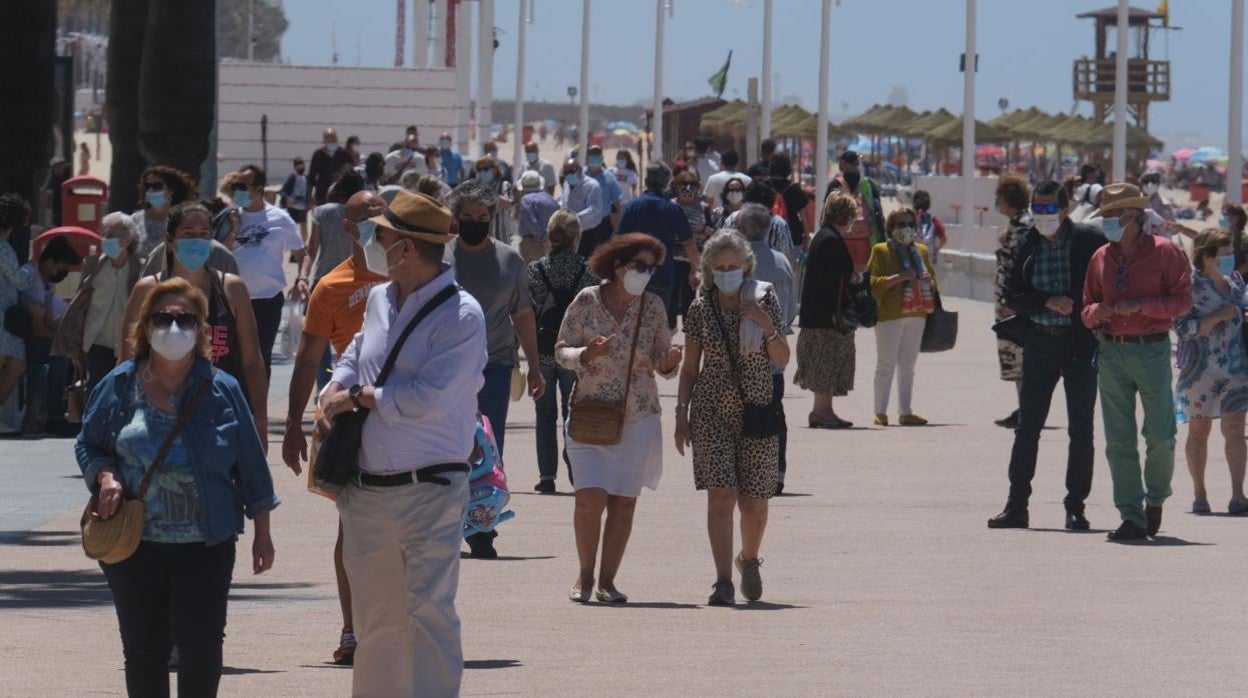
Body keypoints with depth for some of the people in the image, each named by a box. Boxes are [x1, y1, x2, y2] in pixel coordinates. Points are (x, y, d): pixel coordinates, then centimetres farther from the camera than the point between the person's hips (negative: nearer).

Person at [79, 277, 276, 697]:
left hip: (206, 542, -1)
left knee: (201, 647, -5)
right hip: (135, 543, 1)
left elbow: (250, 464, 7)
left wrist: (261, 531, 7)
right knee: (144, 649, 7)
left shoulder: (222, 390, 1)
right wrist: (105, 475, -11)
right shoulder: (119, 386, 1)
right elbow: (88, 446, 11)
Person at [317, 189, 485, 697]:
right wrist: (333, 396, 4)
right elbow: (351, 359, 26)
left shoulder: (460, 316, -13)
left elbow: (427, 398, -22)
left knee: (428, 611, -10)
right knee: (375, 616, 14)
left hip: (428, 489, -7)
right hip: (366, 490, 7)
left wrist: (355, 398, -10)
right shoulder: (379, 299, 10)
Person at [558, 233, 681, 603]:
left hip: (638, 417, 2)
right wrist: (587, 354, -19)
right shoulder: (587, 301, -4)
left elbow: (661, 363, 8)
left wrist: (669, 362, -15)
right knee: (590, 498, -11)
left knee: (624, 502, 2)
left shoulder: (652, 307, 3)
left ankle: (607, 580, 13)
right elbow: (561, 351, 1)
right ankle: (584, 576, 9)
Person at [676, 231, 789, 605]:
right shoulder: (701, 308, 3)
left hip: (757, 408, 0)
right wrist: (681, 414, 3)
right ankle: (723, 581, -15)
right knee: (721, 494, -13)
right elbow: (690, 366, 7)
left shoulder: (765, 301, 1)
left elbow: (782, 361, 1)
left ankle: (749, 560, 34)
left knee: (754, 501, 4)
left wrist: (766, 326, -15)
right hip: (711, 411, 0)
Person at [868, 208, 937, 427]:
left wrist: (928, 280, 0)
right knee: (886, 364, -4)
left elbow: (932, 276, 24)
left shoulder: (921, 251, 15)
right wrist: (899, 278, -21)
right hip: (889, 314, -6)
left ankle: (905, 412, 13)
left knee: (908, 365, 9)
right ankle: (880, 413, 1)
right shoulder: (881, 251, -2)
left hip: (916, 313, 6)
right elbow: (873, 282, -10)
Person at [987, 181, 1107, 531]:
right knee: (1027, 428, 6)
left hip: (1080, 344, -3)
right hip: (1039, 343, 3)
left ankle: (1075, 508, 8)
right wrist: (1048, 302, -14)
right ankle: (1016, 506, 11)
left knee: (1080, 430, 1)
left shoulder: (1089, 242, -5)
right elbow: (1012, 295, 1)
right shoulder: (1027, 245, 5)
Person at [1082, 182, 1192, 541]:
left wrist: (1141, 306, -18)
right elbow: (1087, 308, 16)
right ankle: (1132, 518, 3)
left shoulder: (1165, 253, -2)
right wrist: (1096, 312, -7)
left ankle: (1155, 498, 22)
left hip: (1152, 350, -4)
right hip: (1112, 353, 4)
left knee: (1161, 436, -4)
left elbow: (1183, 301, -7)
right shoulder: (1101, 259, 11)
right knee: (1119, 441, 0)